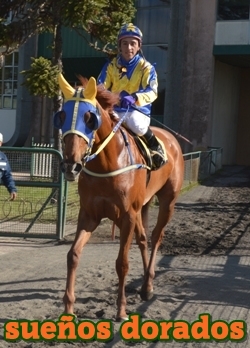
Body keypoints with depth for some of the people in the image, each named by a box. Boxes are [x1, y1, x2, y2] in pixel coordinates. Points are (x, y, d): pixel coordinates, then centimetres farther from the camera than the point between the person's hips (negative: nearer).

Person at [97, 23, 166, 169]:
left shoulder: (147, 68, 2)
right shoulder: (111, 66, 11)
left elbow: (152, 92, -11)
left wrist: (134, 98, -32)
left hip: (138, 110, -2)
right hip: (114, 110, 2)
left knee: (136, 124, -38)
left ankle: (156, 147, -9)